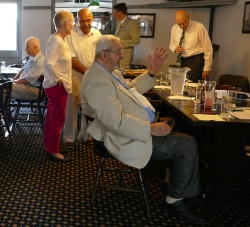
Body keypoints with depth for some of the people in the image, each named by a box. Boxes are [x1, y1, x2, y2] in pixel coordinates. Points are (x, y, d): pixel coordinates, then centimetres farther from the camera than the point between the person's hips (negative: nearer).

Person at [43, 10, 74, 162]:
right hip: (57, 86, -10)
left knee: (52, 116, 19)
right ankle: (54, 151, 11)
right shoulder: (56, 41, -20)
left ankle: (49, 144, 33)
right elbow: (49, 64, -29)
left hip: (59, 85, 10)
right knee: (58, 119, 0)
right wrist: (59, 80, -20)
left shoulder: (62, 39, 10)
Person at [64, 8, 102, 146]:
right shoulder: (71, 35, -13)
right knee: (72, 107, 3)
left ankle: (85, 134, 29)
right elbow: (72, 60, -16)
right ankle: (69, 137, 18)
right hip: (76, 76, -5)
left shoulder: (97, 34, 4)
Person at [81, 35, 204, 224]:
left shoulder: (110, 71, 11)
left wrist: (152, 71, 11)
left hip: (138, 127, 11)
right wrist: (151, 129, -26)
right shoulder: (97, 82, -23)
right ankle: (175, 200, 2)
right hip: (128, 138, -11)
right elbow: (117, 121, -30)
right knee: (187, 145, -12)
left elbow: (132, 88, 22)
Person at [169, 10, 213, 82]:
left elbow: (208, 49, -8)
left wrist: (207, 68, -9)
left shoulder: (199, 27, -11)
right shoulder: (174, 28, 3)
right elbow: (172, 44, 20)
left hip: (196, 60, -5)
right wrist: (175, 49, -5)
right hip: (182, 61, 5)